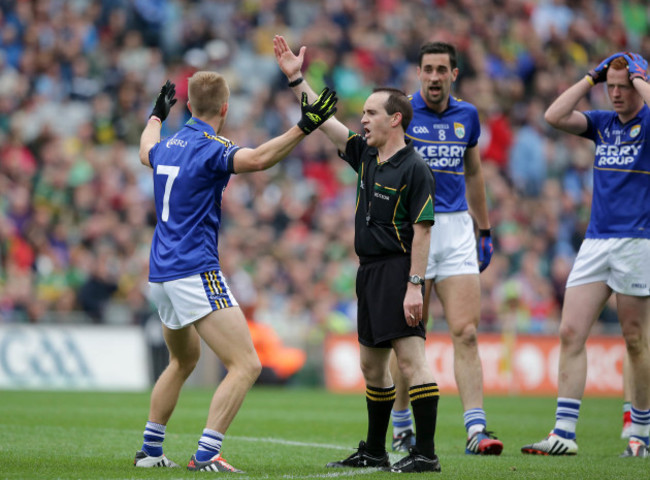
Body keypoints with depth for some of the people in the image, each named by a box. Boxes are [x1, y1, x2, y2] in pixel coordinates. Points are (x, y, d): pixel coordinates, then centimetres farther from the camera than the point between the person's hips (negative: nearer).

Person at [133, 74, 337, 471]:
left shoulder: (170, 146, 12)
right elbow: (257, 159, -34)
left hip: (162, 274, 9)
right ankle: (206, 455, -23)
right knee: (246, 365, -13)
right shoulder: (208, 148, -13)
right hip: (196, 272, -9)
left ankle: (150, 450, 31)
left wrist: (158, 115, 55)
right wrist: (304, 126, -37)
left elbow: (147, 152, 38)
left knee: (184, 360, 30)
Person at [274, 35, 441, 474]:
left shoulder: (414, 169, -11)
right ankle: (374, 451, 24)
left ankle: (426, 453, -14)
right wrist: (296, 78, 11)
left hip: (398, 269, -9)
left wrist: (414, 285, -20)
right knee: (372, 366, 15)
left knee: (410, 356, -13)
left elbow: (421, 231, -15)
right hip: (369, 271, 9)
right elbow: (326, 122, 16)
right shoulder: (365, 157, 12)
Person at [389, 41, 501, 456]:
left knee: (466, 334, -7)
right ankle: (402, 428, 16)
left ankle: (476, 429, -11)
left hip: (456, 228, 3)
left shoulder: (466, 116, 9)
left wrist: (485, 231, 21)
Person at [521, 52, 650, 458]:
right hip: (596, 242, 5)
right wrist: (593, 77, 4)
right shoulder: (602, 123, 14)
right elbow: (555, 116, 3)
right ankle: (564, 433, -5)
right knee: (571, 333, -4)